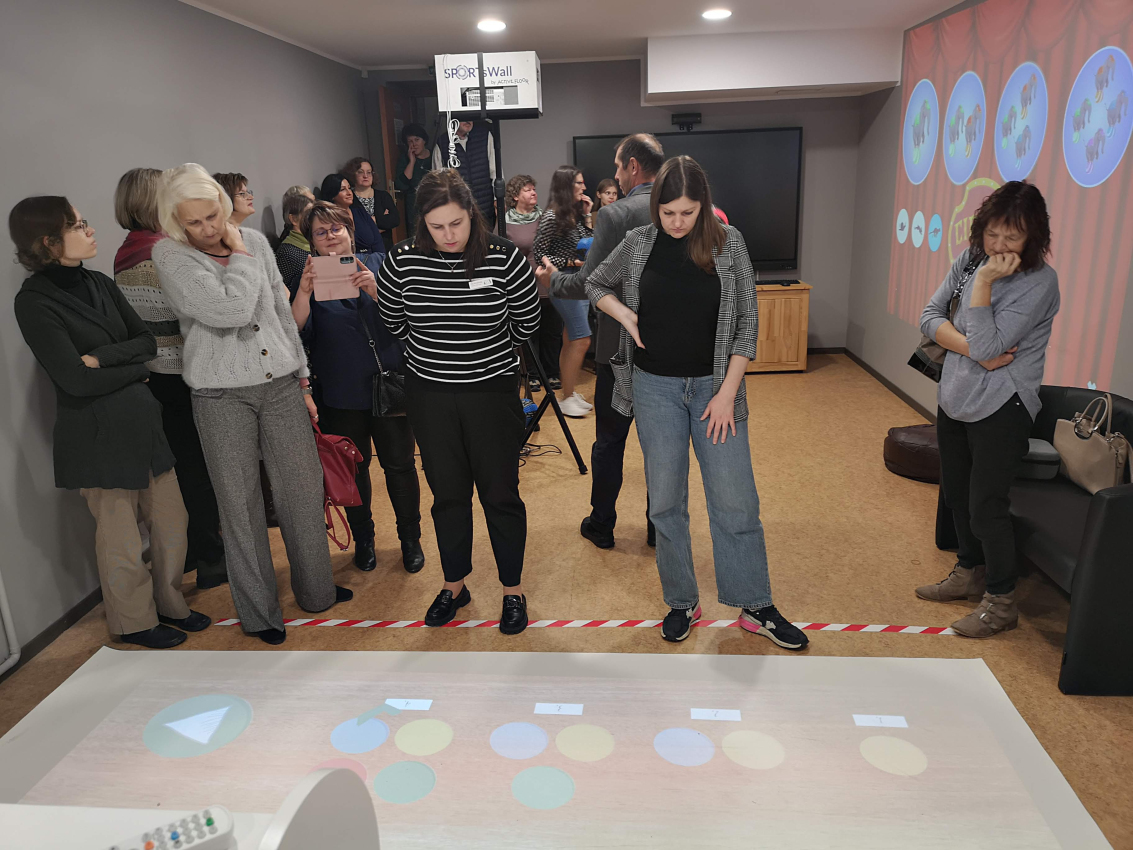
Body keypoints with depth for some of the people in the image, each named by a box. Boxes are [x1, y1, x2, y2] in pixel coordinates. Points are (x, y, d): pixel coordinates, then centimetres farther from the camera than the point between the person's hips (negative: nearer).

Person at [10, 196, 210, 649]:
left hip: (143, 420, 6)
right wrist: (134, 368, -6)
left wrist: (103, 357, -14)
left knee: (171, 522, 12)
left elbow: (148, 341, 3)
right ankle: (135, 622, 28)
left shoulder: (99, 283, 7)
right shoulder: (34, 302, -13)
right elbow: (76, 380, -19)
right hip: (97, 434, -6)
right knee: (121, 539, 8)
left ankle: (169, 603, 33)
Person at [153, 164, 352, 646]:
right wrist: (238, 254, -8)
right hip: (222, 394, -4)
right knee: (240, 502, 5)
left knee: (304, 487, 8)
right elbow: (231, 310, -22)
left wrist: (302, 380, 12)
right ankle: (258, 611, 22)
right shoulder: (170, 254, -7)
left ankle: (316, 590, 28)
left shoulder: (255, 241, 6)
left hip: (280, 383, 4)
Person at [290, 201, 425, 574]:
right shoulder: (311, 279, 3)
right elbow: (297, 331, -11)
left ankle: (410, 538, 23)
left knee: (399, 465, 4)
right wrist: (303, 292, -27)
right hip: (341, 395, 0)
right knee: (353, 468, 11)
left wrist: (375, 291, -24)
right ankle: (363, 538, 30)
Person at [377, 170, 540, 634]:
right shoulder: (403, 261, -8)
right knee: (447, 493, 14)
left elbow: (527, 322, 1)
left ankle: (513, 590, 25)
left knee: (500, 494, 6)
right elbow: (394, 320, 9)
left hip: (491, 391, -2)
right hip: (429, 395, 2)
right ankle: (454, 585, 33)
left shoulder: (504, 258, -13)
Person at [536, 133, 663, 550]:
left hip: (622, 348, -4)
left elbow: (589, 284, -17)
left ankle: (601, 526, 24)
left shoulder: (614, 215, -15)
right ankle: (661, 527, 24)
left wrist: (552, 279, 1)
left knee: (609, 441, 11)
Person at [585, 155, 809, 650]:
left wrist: (727, 392, -9)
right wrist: (624, 314, -2)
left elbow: (746, 323, -2)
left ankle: (755, 607, 16)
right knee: (666, 501, 7)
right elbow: (595, 284, 18)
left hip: (713, 385, -1)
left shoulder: (727, 243, -3)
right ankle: (682, 603, 23)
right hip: (656, 387, 1)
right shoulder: (639, 243, 1)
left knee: (735, 500, 1)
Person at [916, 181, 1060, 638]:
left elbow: (986, 346, -24)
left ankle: (1001, 601, 19)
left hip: (1000, 410, -7)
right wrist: (974, 349, -17)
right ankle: (970, 573, 41)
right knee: (956, 495, 19)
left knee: (986, 507, -1)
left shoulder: (1040, 282, -18)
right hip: (955, 400, 7)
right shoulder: (970, 257, 0)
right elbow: (930, 316, -3)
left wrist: (984, 281, -25)